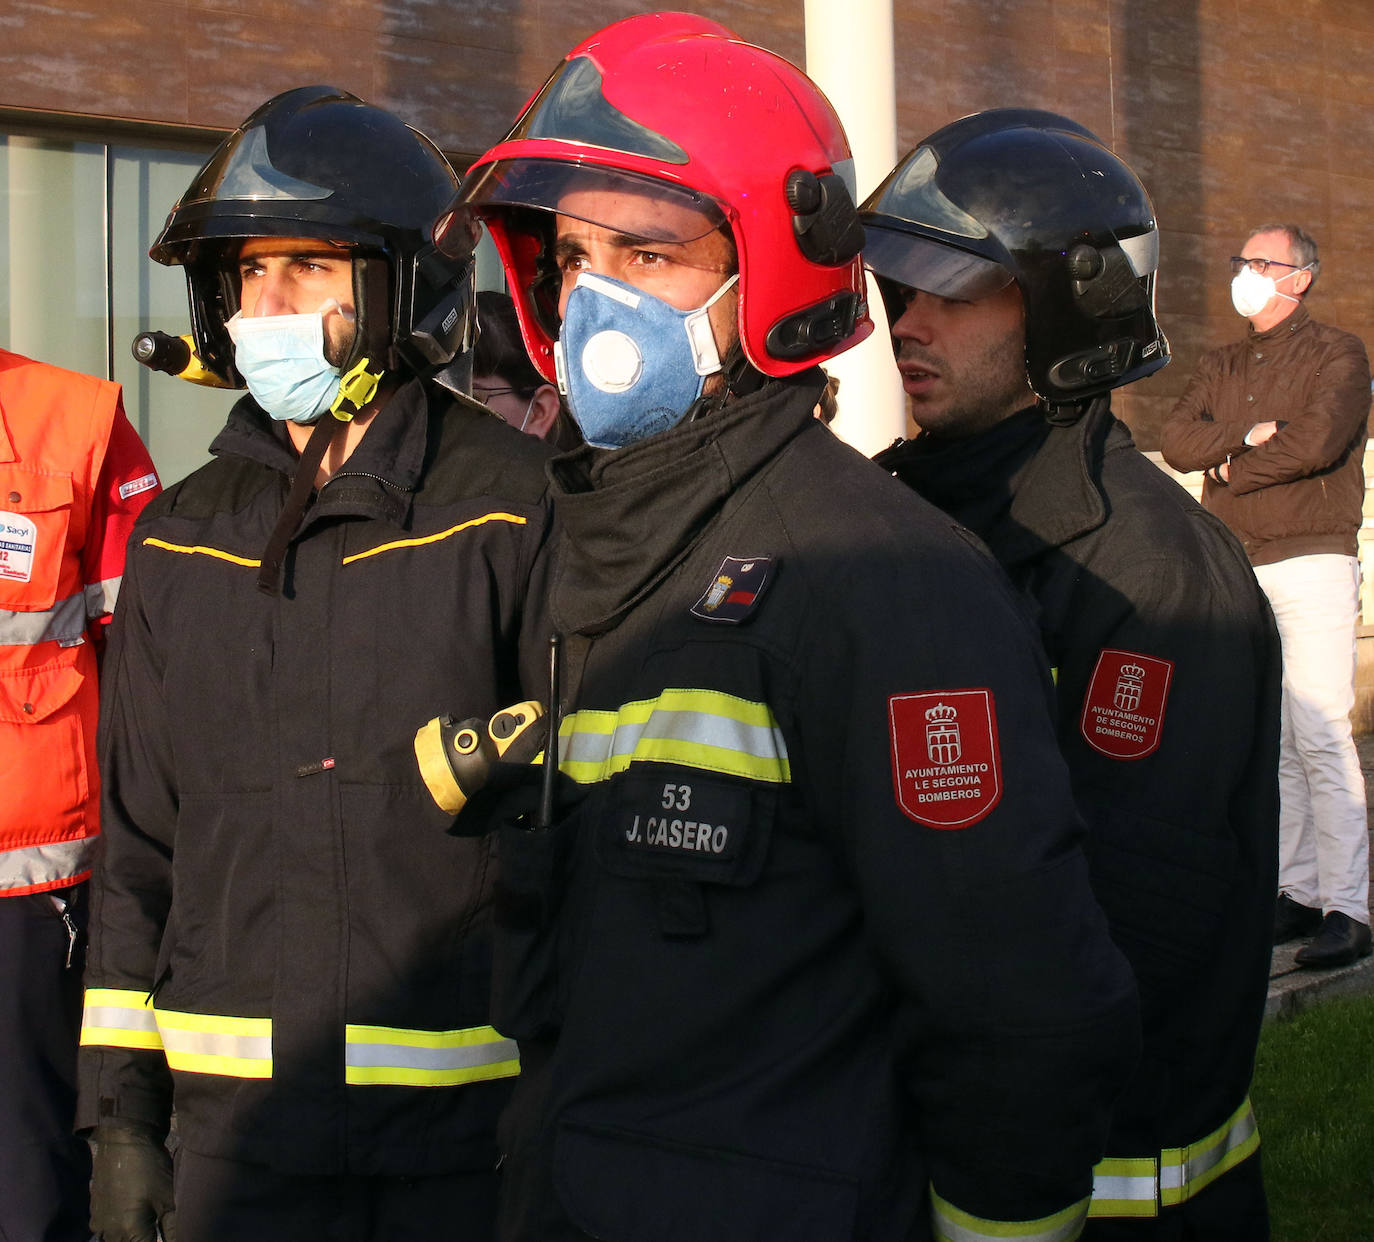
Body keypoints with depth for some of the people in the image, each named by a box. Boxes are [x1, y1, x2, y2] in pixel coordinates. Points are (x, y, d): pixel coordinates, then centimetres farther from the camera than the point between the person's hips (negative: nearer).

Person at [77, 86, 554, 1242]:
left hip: (466, 1115, -4)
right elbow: (139, 844, 12)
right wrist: (123, 1108, 9)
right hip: (239, 1119, 4)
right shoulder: (182, 538, 8)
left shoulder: (515, 510, -7)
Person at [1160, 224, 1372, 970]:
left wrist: (1231, 467, -3)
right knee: (1268, 742, 6)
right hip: (1237, 569, 6)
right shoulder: (1220, 368, 19)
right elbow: (1175, 440, 3)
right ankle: (1297, 892, 13)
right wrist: (1250, 435, -12)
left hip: (1312, 565, -6)